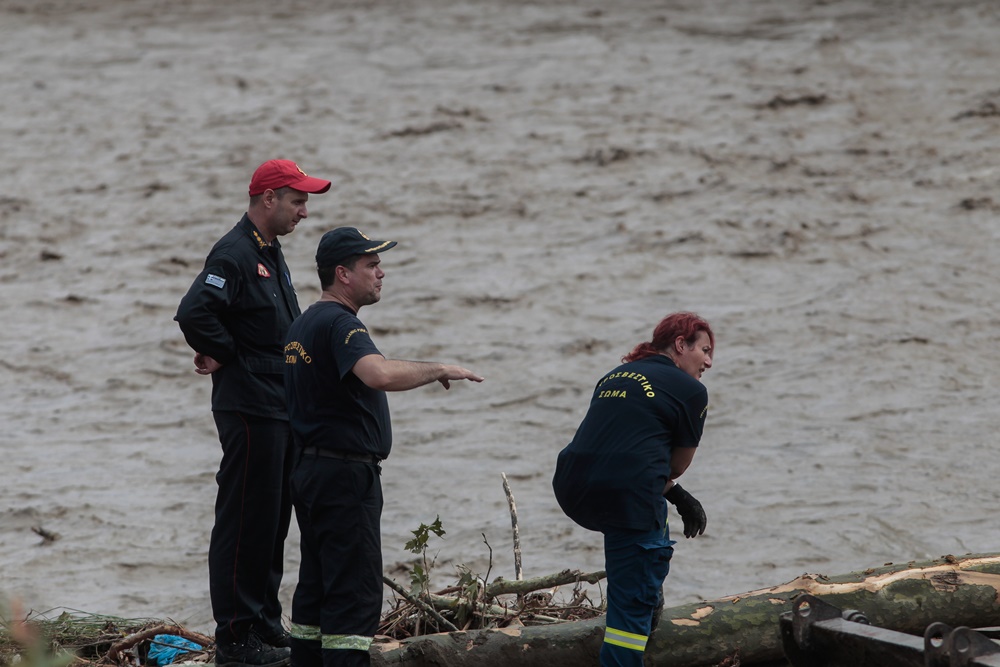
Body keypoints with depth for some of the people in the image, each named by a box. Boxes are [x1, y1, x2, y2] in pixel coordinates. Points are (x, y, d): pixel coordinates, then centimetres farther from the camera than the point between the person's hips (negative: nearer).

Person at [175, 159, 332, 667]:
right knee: (246, 522, -6)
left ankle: (266, 626, 23)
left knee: (274, 520, 15)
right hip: (250, 410, -10)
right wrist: (223, 355, -15)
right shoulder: (234, 255, -16)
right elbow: (193, 313, -29)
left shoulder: (270, 253, 16)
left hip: (281, 410, 10)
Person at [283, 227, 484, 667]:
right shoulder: (339, 323, -17)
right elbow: (380, 374, -32)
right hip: (345, 474, -10)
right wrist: (438, 370, -23)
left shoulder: (303, 325, 17)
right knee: (355, 593, -10)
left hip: (309, 469, 10)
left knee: (316, 587, 13)